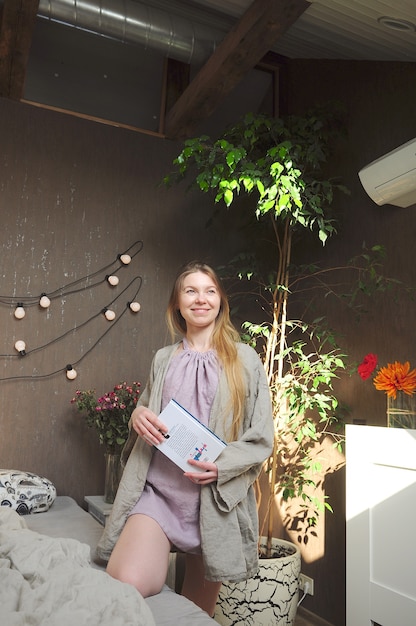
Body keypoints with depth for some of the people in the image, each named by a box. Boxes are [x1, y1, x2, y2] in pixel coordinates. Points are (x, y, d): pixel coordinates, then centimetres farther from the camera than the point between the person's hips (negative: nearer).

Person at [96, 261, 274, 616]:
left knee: (198, 609, 14)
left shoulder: (244, 359, 2)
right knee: (126, 586, -24)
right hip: (159, 489, 2)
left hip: (215, 497, -1)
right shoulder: (163, 359, 11)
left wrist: (223, 465, -17)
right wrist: (138, 416, -1)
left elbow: (261, 437, 0)